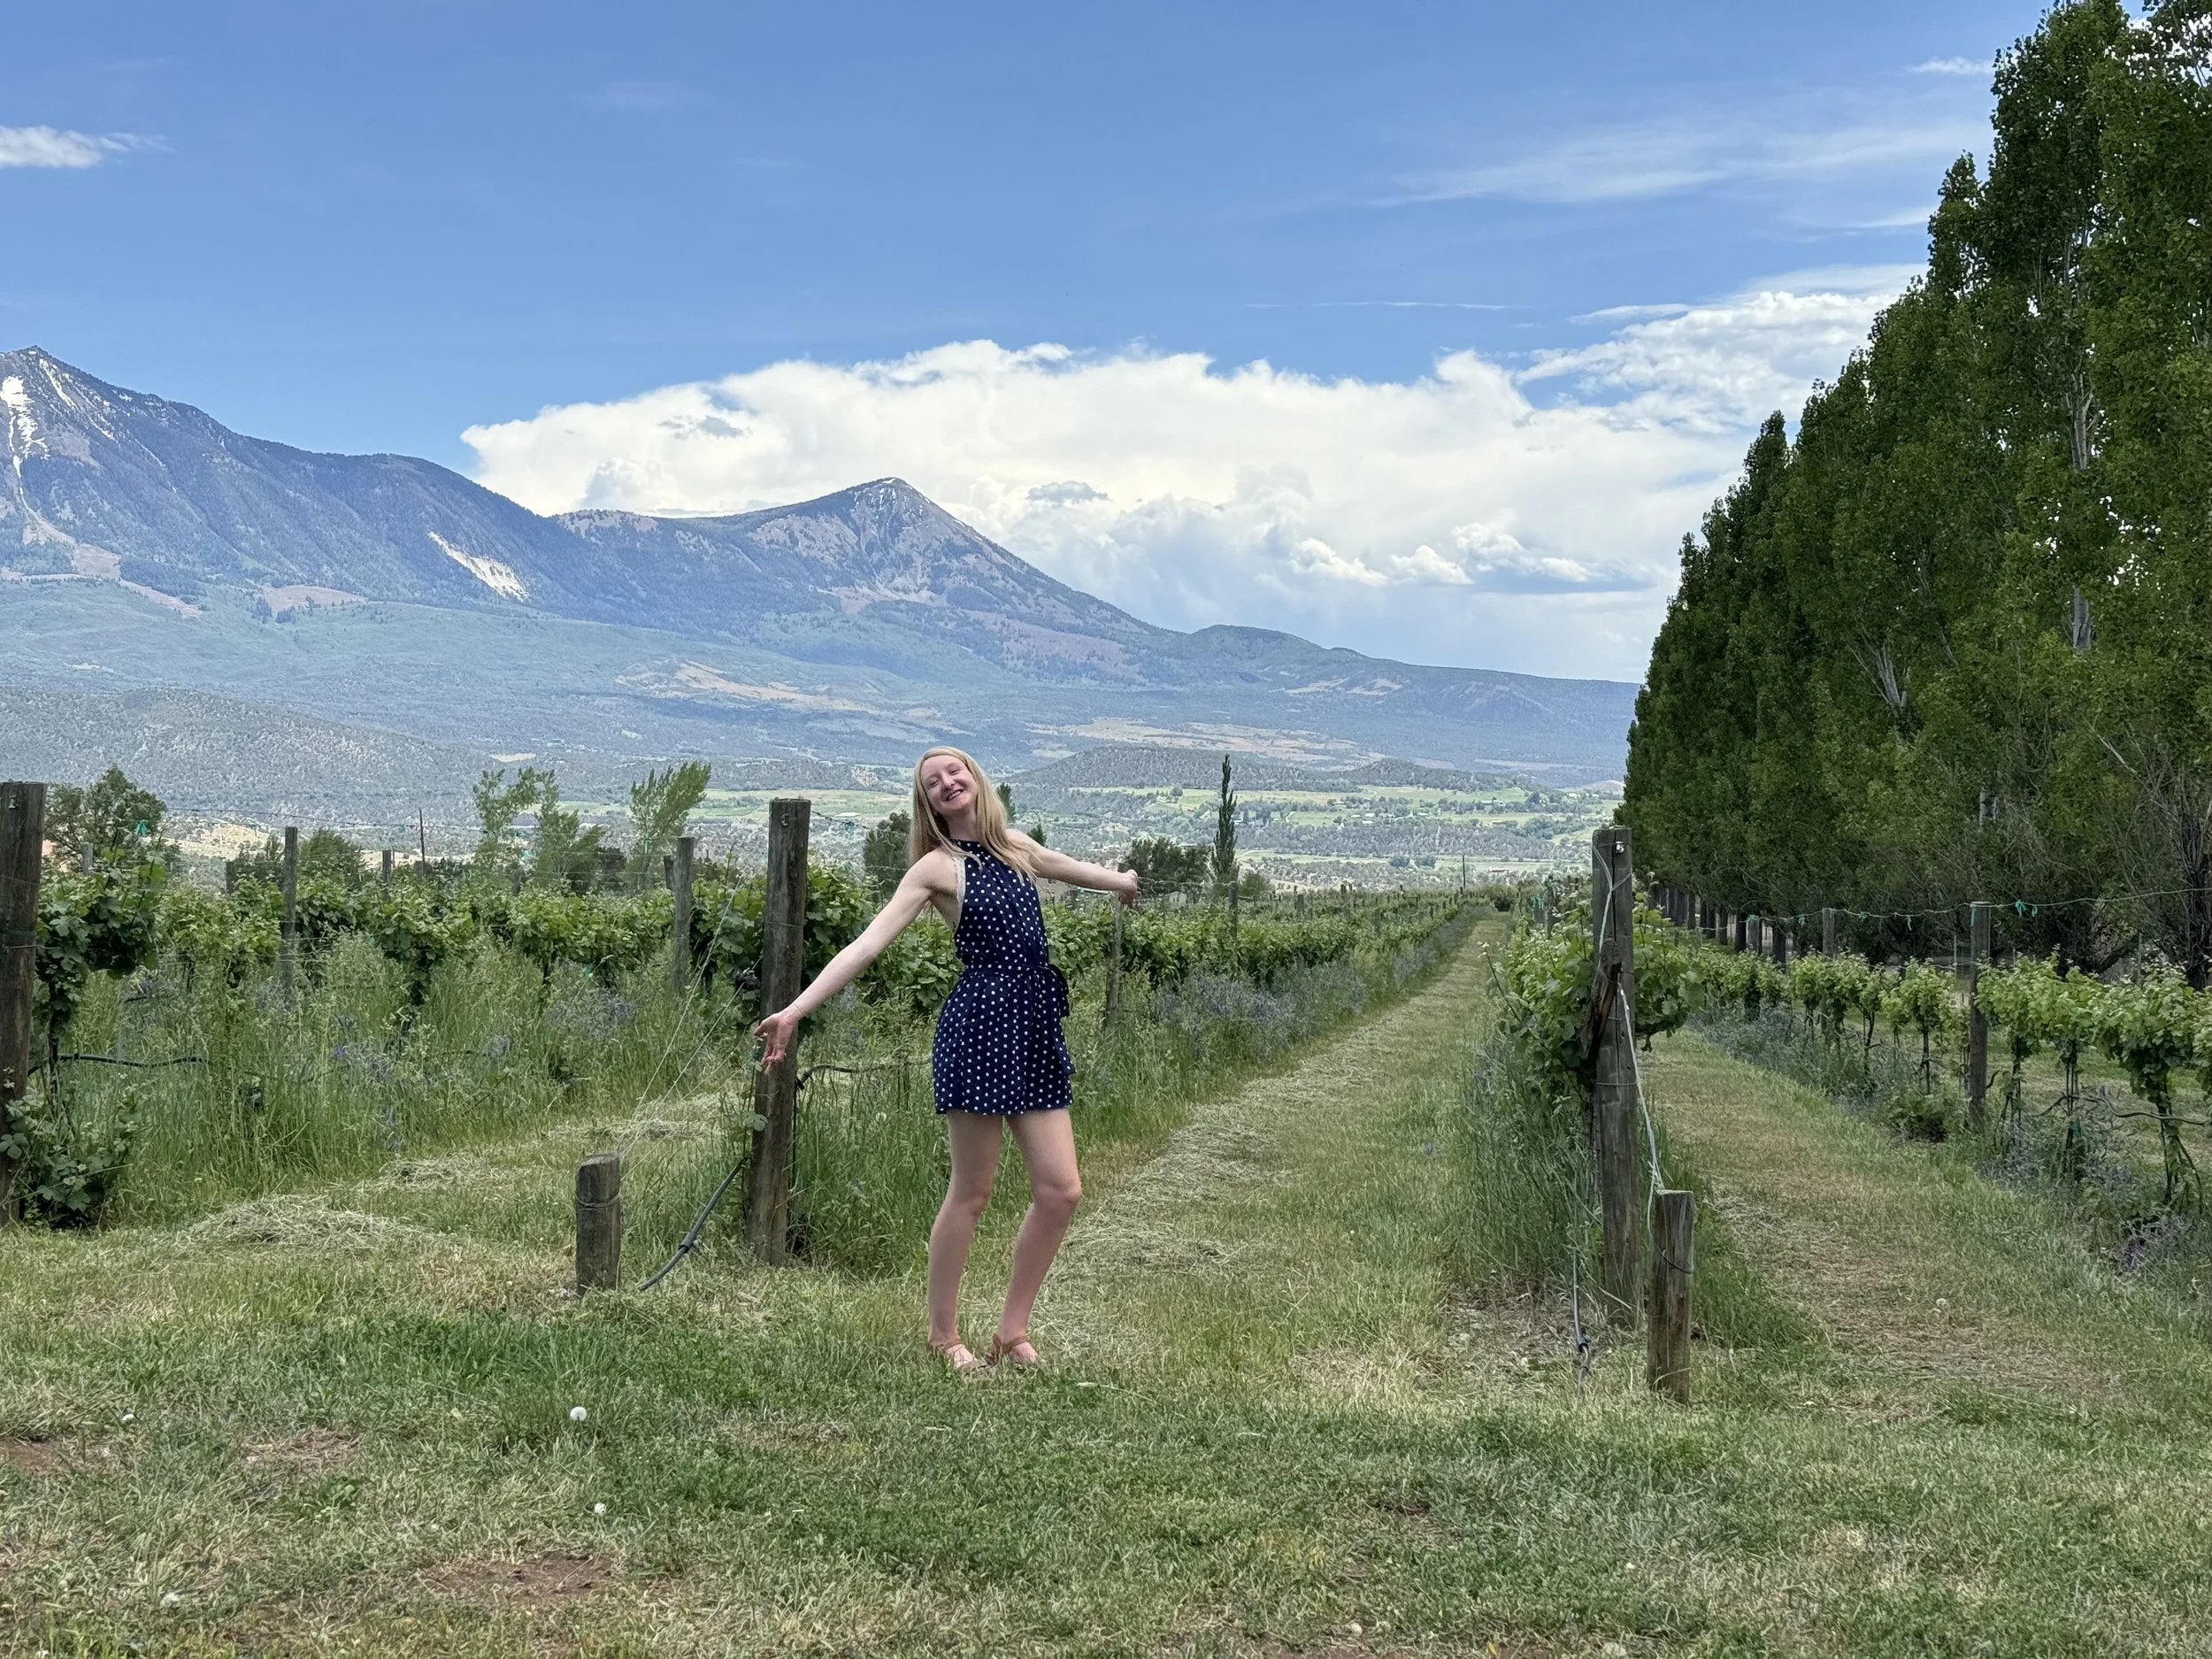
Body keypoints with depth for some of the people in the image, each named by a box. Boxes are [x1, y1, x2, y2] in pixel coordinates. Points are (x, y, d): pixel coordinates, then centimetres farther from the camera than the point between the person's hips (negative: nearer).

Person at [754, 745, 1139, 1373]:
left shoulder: (1015, 847, 14)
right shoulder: (936, 867, -3)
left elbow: (1067, 867, 37)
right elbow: (867, 944, -11)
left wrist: (1121, 881, 57)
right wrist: (794, 1010, -21)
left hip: (1037, 1031, 6)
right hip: (979, 1026, -6)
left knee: (1060, 1189, 2)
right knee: (971, 1192, 1)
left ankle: (1012, 1329, 16)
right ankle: (943, 1335, 16)